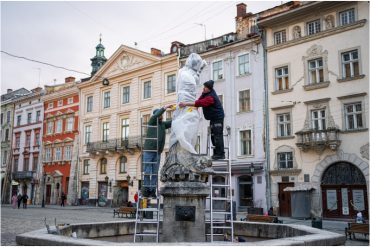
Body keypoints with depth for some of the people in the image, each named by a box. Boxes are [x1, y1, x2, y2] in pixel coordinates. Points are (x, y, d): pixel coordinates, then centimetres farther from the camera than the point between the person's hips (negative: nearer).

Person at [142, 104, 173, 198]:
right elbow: (156, 115, -17)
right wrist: (165, 107, -15)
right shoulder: (152, 122, 2)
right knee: (147, 172, -5)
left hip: (157, 152, 5)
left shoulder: (163, 124, 16)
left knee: (155, 173, 3)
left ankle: (152, 190, 5)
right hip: (148, 150, -5)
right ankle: (146, 190, 0)